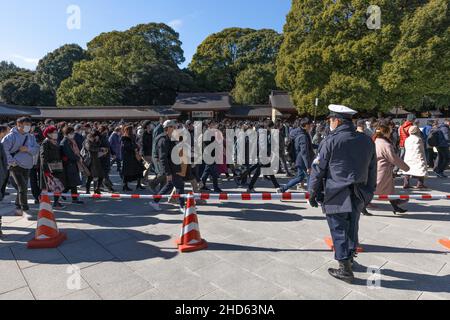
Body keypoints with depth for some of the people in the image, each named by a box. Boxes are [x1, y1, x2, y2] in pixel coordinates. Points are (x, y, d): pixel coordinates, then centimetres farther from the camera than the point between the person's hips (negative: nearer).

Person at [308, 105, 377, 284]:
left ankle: (345, 269, 12)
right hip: (358, 196, 6)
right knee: (352, 228, 20)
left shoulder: (331, 141, -11)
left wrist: (313, 192, 0)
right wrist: (369, 192, 21)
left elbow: (318, 169, -9)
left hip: (335, 196, -6)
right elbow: (372, 171, 12)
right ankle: (349, 258, 38)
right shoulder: (367, 141, 7)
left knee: (339, 231, 4)